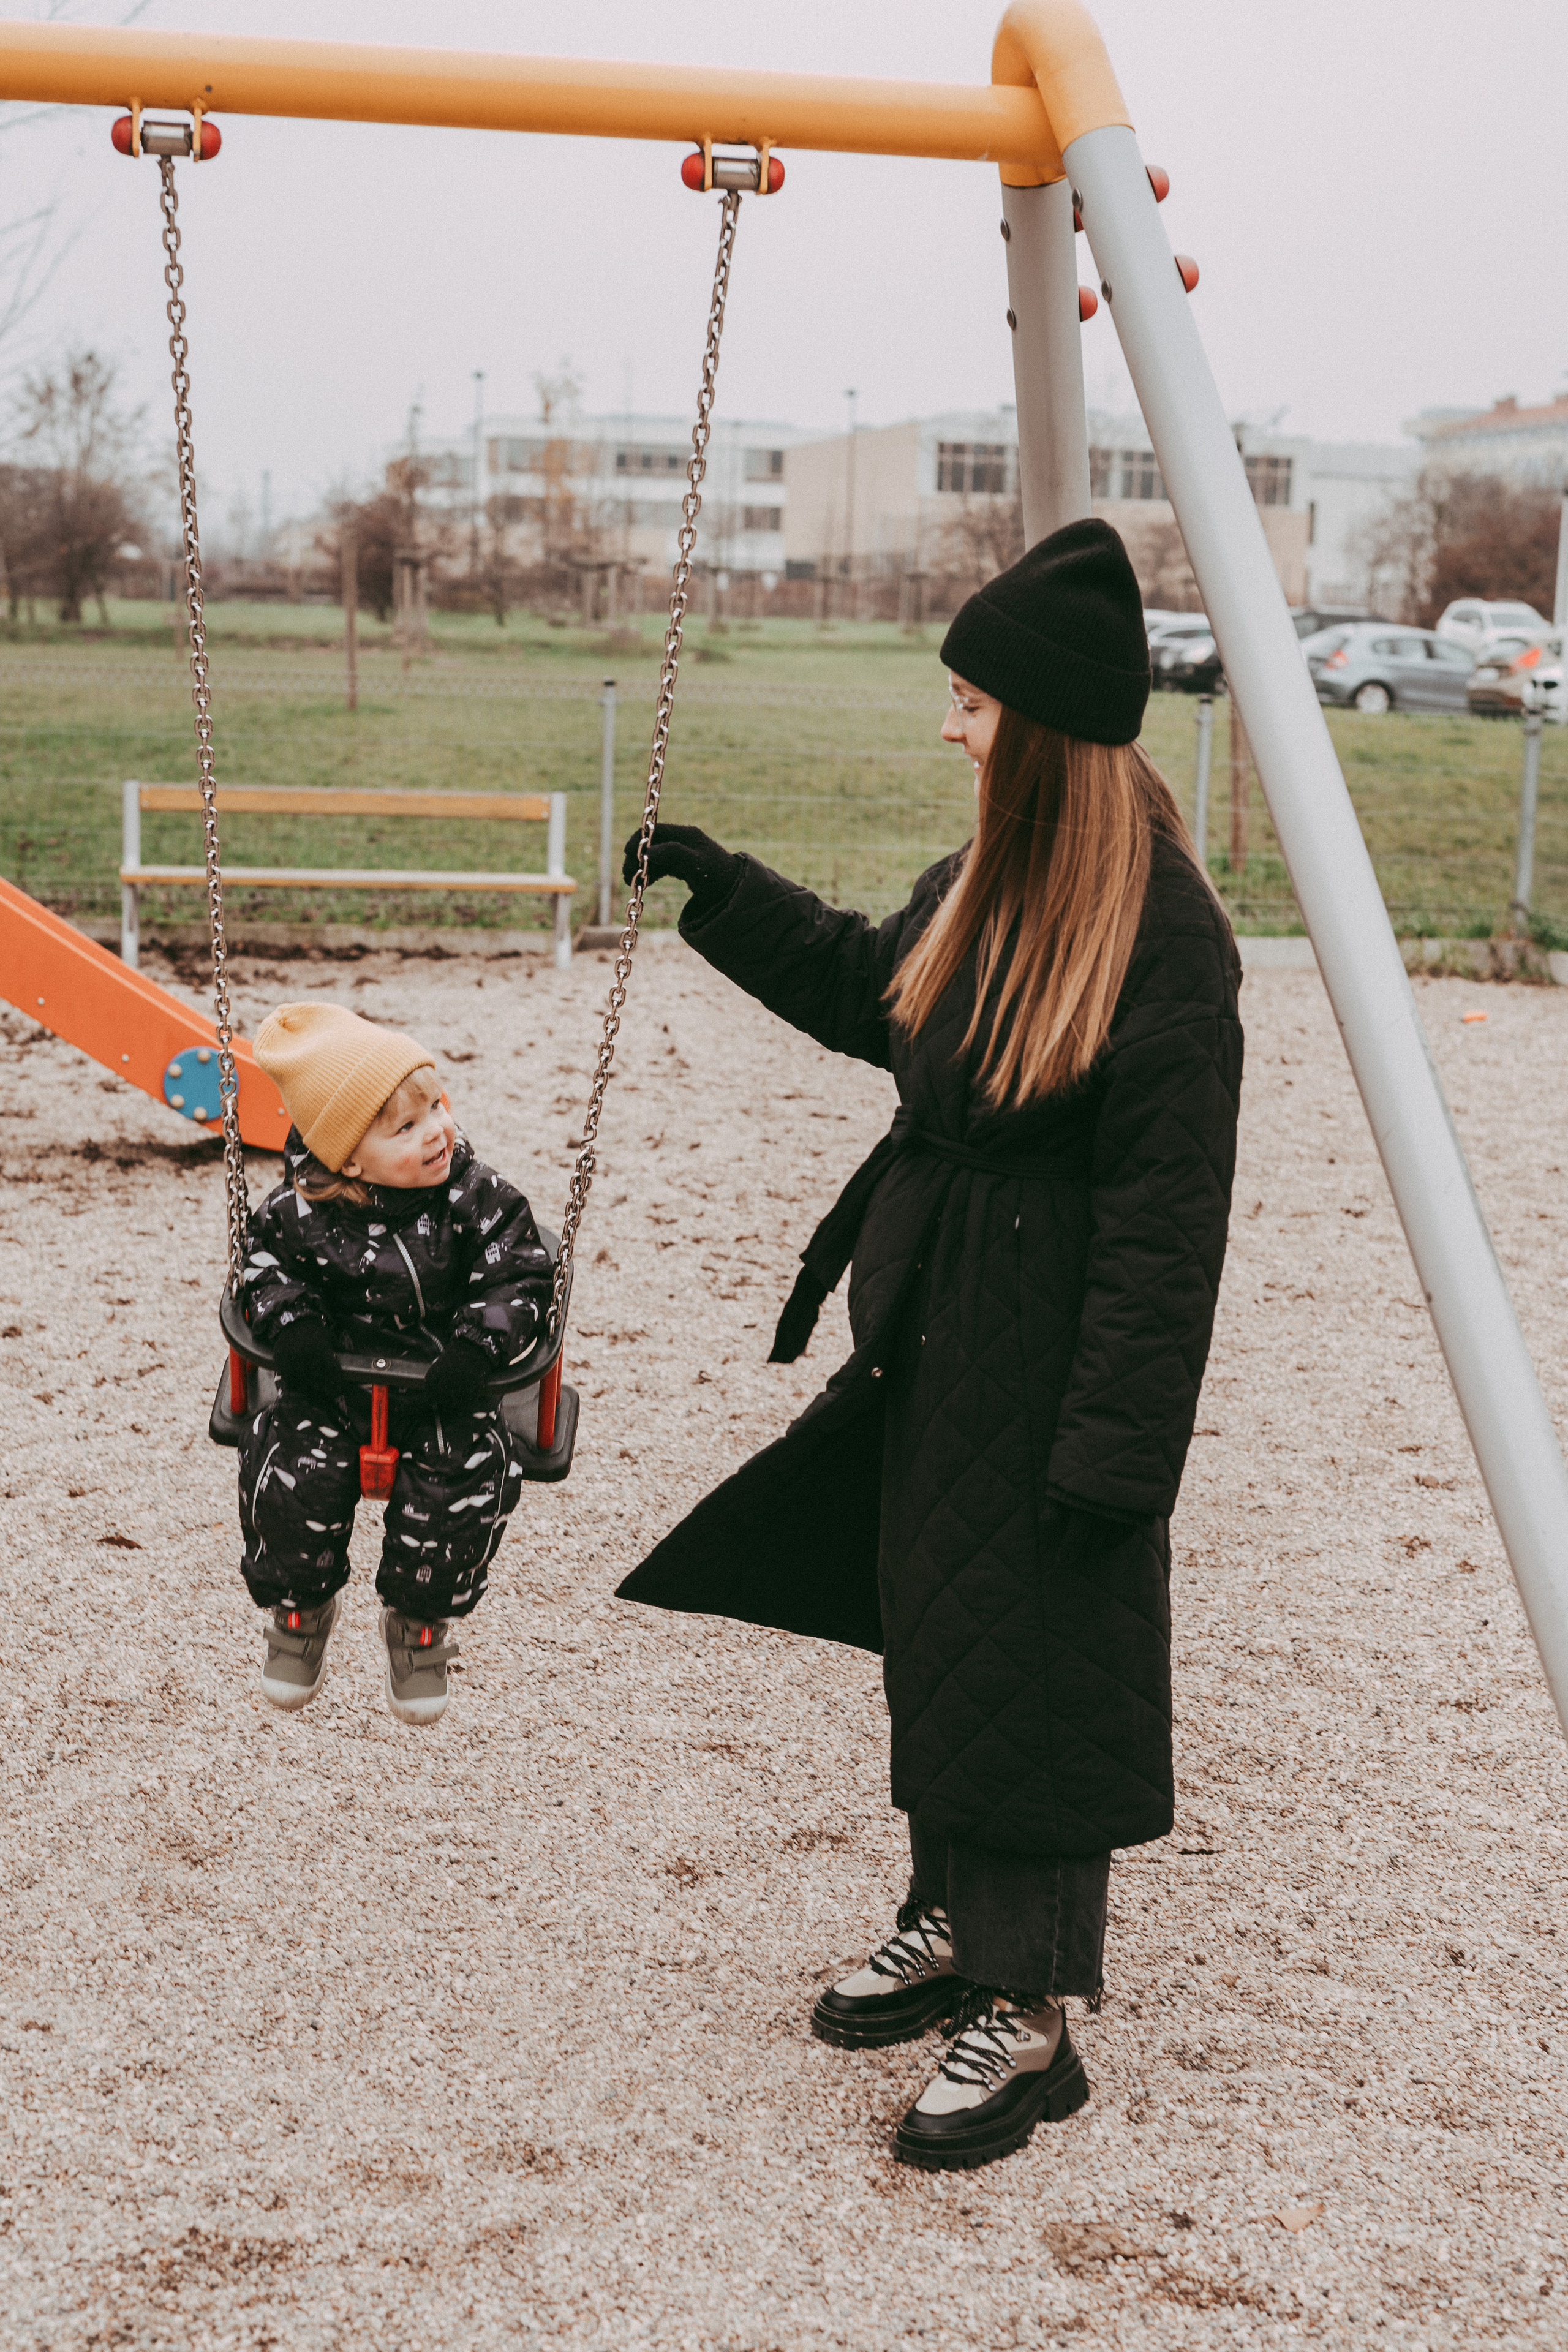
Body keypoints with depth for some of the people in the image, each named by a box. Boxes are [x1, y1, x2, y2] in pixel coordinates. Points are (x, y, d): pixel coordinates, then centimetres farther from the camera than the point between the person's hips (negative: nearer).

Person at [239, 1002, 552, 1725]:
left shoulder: (476, 1198, -13)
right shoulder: (305, 1210, -13)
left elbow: (521, 1275, -10)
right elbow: (268, 1259, 4)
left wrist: (478, 1346, -24)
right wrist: (290, 1322, -15)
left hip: (442, 1389, 0)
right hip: (335, 1379, 0)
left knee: (462, 1484, -20)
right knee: (292, 1474, -19)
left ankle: (420, 1623, 9)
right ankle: (299, 1608, 13)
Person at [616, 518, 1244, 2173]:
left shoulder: (1164, 938, -21)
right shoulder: (982, 881, 5)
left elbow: (1164, 1223, -22)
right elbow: (865, 995, 25)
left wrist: (1113, 1453, -22)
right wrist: (715, 890, 22)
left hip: (1050, 1369, -9)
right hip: (936, 1343, 9)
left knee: (1031, 1660, 0)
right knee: (929, 1631, 18)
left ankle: (1030, 2021, 13)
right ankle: (952, 1925, 36)